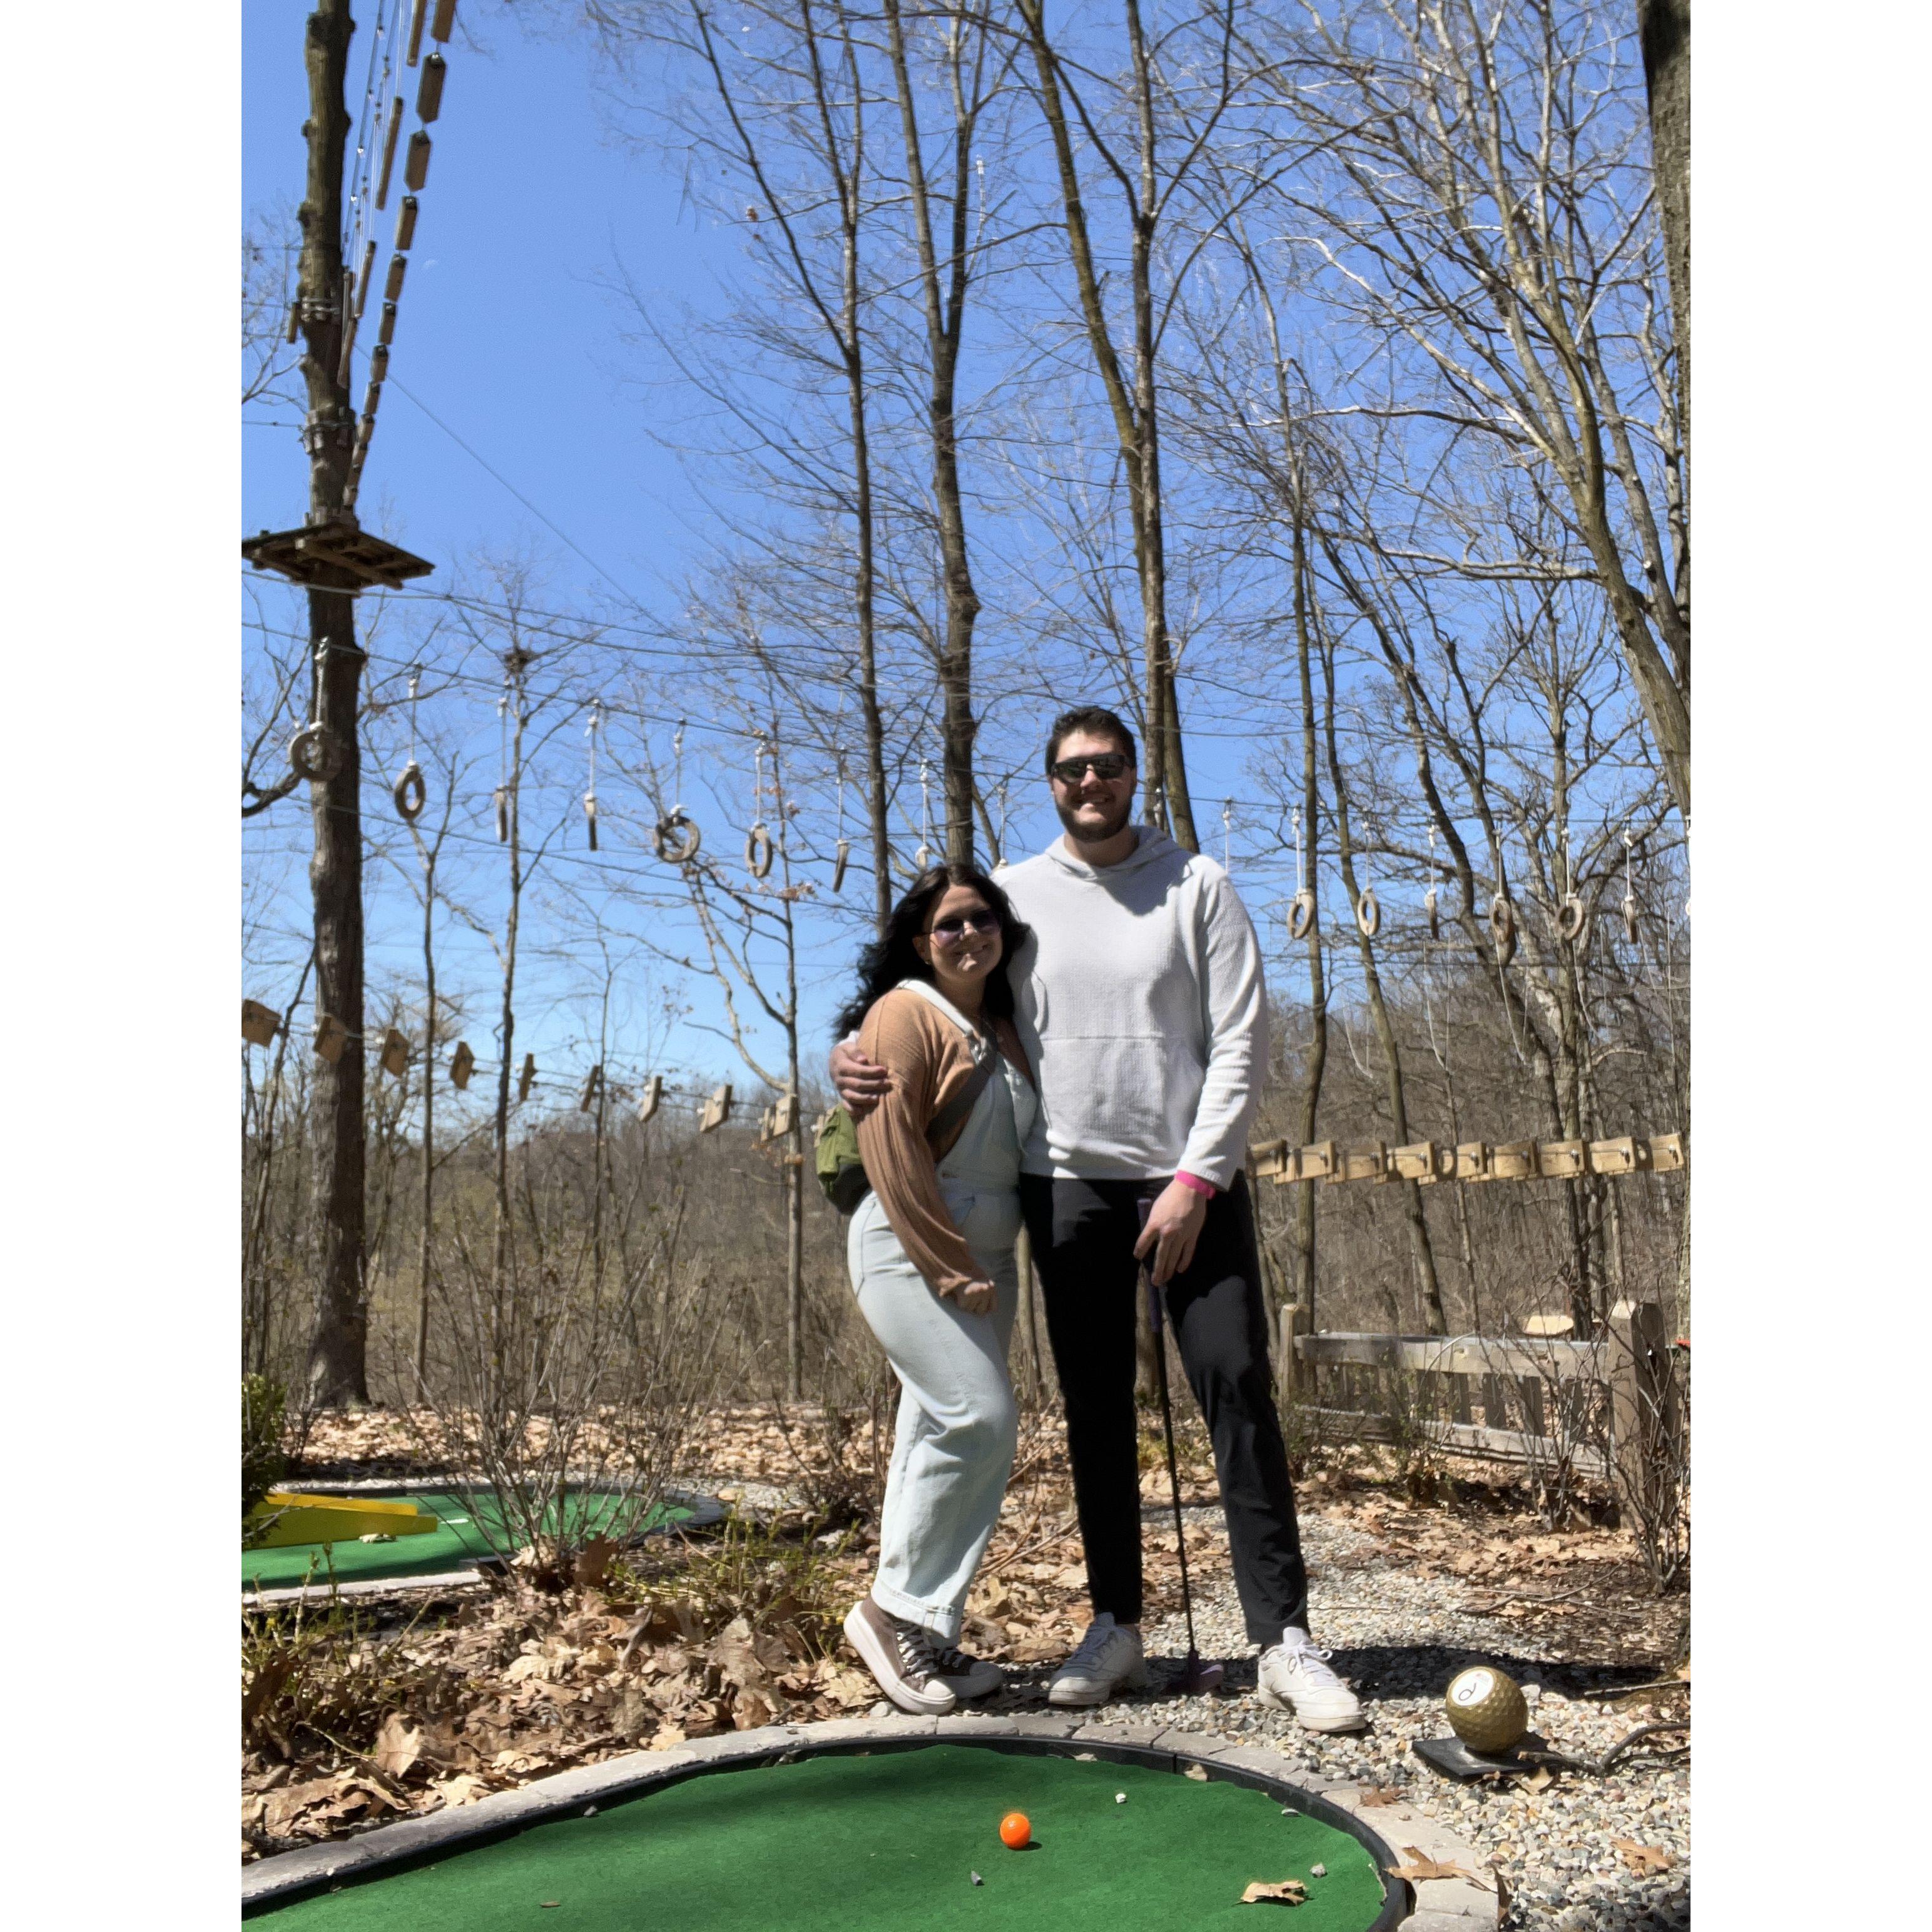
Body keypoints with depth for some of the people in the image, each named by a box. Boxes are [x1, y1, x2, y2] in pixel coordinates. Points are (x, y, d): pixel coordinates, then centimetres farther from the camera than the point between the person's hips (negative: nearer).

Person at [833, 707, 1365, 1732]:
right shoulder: (1014, 895, 6)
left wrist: (1195, 1179, -11)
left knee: (1237, 1389, -5)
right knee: (1095, 1408, 8)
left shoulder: (1197, 885, 1)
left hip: (1193, 1185, -2)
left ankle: (1284, 1639, 2)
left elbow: (1243, 1042, -3)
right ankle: (1116, 1625, 20)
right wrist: (860, 1058, -11)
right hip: (1069, 1183, 2)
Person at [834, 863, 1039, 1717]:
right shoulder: (905, 1014, -9)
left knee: (939, 1436, 9)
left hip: (985, 1257, 8)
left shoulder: (1004, 1029, 16)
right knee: (978, 1415, -17)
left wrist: (984, 1266, 11)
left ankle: (927, 1637, 16)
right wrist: (949, 1266, -17)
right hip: (908, 1251, -8)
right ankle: (894, 1607, -2)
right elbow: (893, 1151, -16)